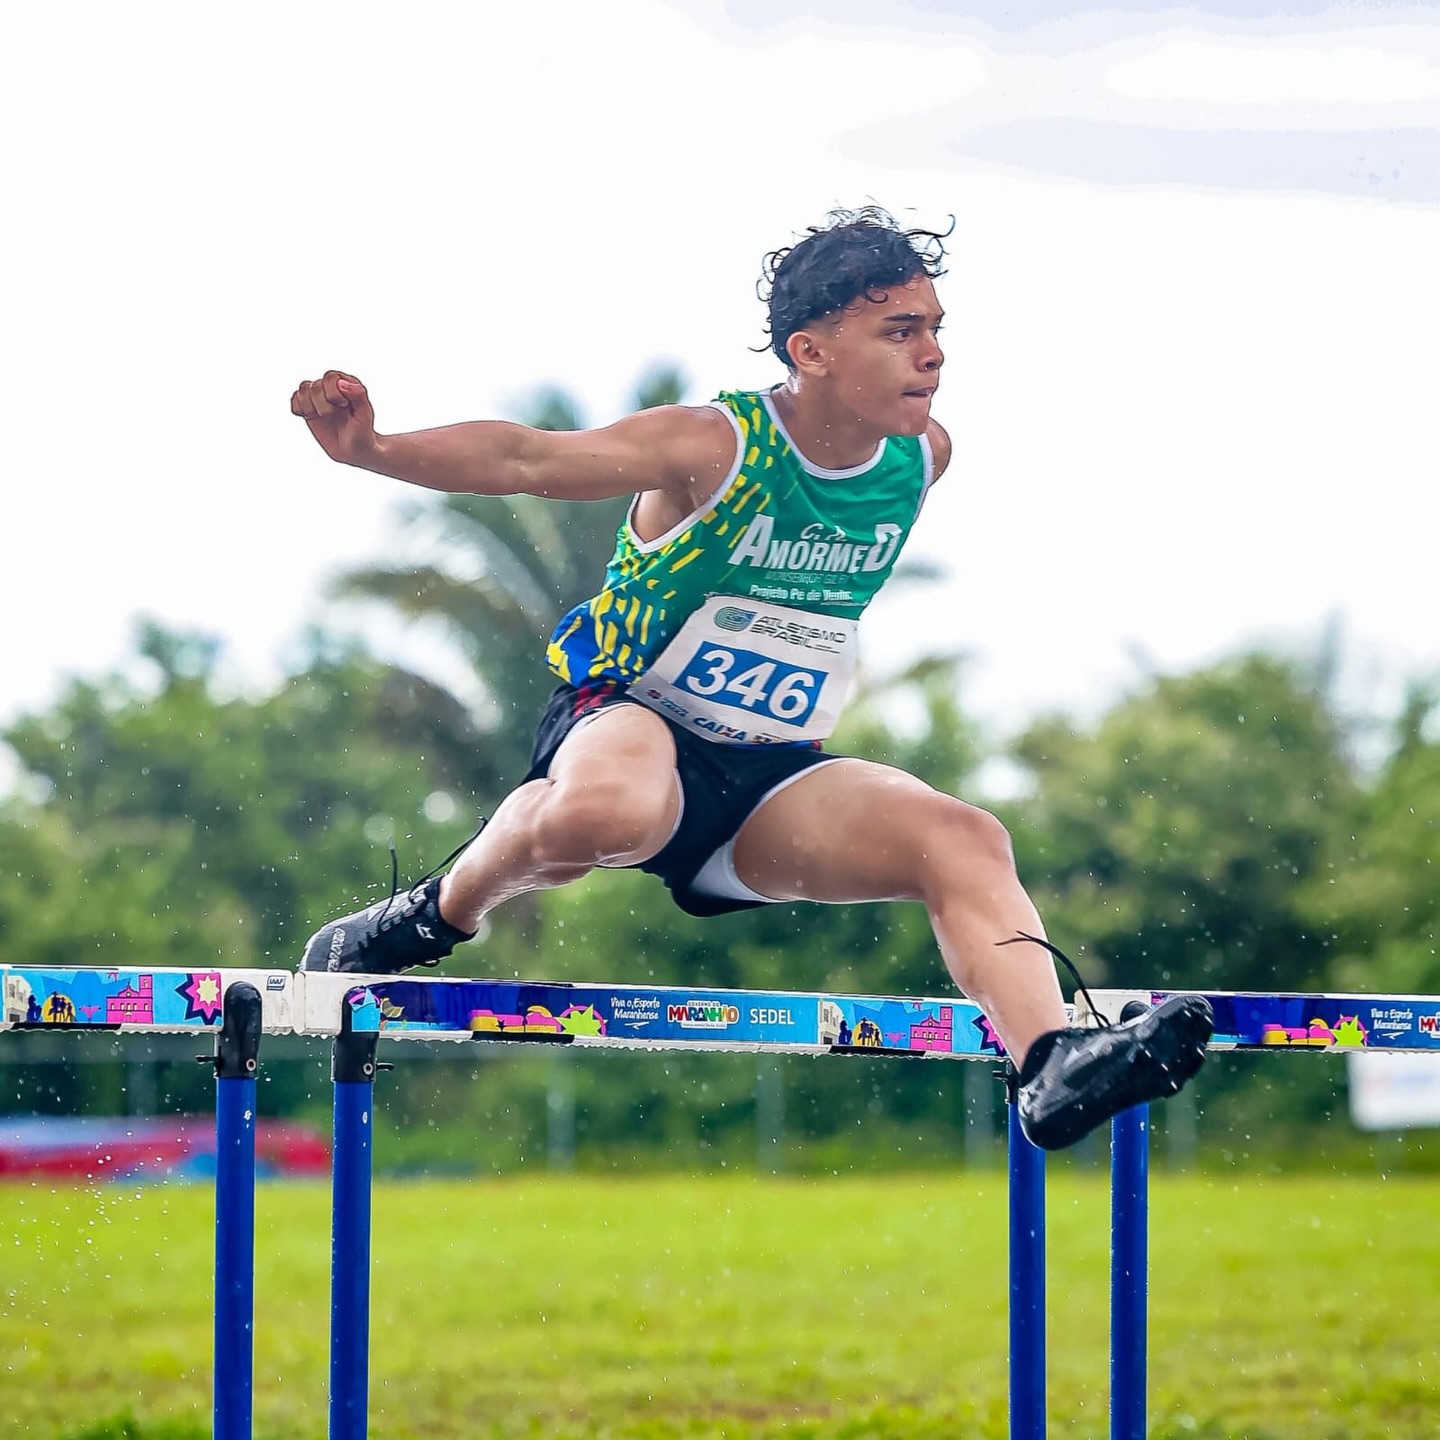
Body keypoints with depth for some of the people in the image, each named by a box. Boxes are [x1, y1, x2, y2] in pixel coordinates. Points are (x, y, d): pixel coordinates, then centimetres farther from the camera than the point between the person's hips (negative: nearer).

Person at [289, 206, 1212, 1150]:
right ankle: (436, 920, -12)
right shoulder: (715, 447, -16)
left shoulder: (922, 457, 2)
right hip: (623, 722, -5)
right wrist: (375, 451, -41)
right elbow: (525, 459, -24)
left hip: (773, 782, 5)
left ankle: (1054, 1068, -30)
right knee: (612, 810, -41)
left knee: (964, 842, -18)